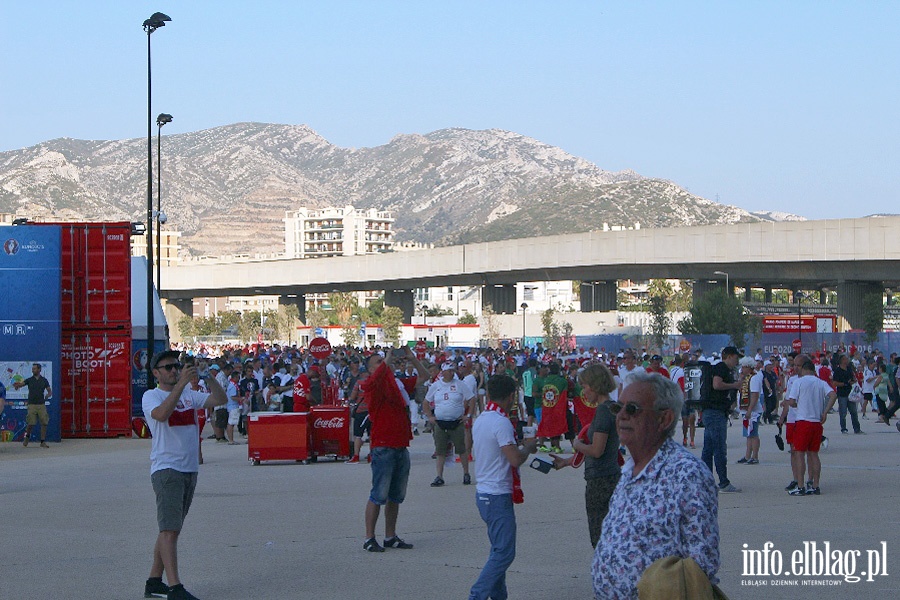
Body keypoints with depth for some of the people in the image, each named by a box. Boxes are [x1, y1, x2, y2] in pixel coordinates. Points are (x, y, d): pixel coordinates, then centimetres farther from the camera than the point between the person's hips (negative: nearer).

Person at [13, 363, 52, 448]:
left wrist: (47, 395, -13)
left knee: (44, 423, -5)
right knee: (30, 423, -6)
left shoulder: (44, 380, 8)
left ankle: (43, 442, 4)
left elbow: (50, 391, 10)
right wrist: (17, 385, -30)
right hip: (32, 405, -1)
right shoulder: (29, 380, 6)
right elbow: (21, 384, -7)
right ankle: (27, 436, 23)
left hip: (42, 405, 1)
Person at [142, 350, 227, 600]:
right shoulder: (151, 396, -3)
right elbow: (161, 413, -25)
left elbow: (220, 399, 6)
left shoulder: (190, 395, 15)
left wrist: (208, 376, -9)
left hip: (190, 469, 7)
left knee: (170, 528, 12)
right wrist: (181, 383, -28)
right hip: (166, 469, -7)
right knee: (170, 529, -13)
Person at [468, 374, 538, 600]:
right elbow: (515, 459, -23)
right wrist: (528, 447, -4)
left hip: (483, 494, 10)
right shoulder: (501, 422, -19)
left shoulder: (480, 420, 10)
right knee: (504, 553, -6)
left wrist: (521, 446, 17)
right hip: (498, 496, -9)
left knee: (499, 550, 16)